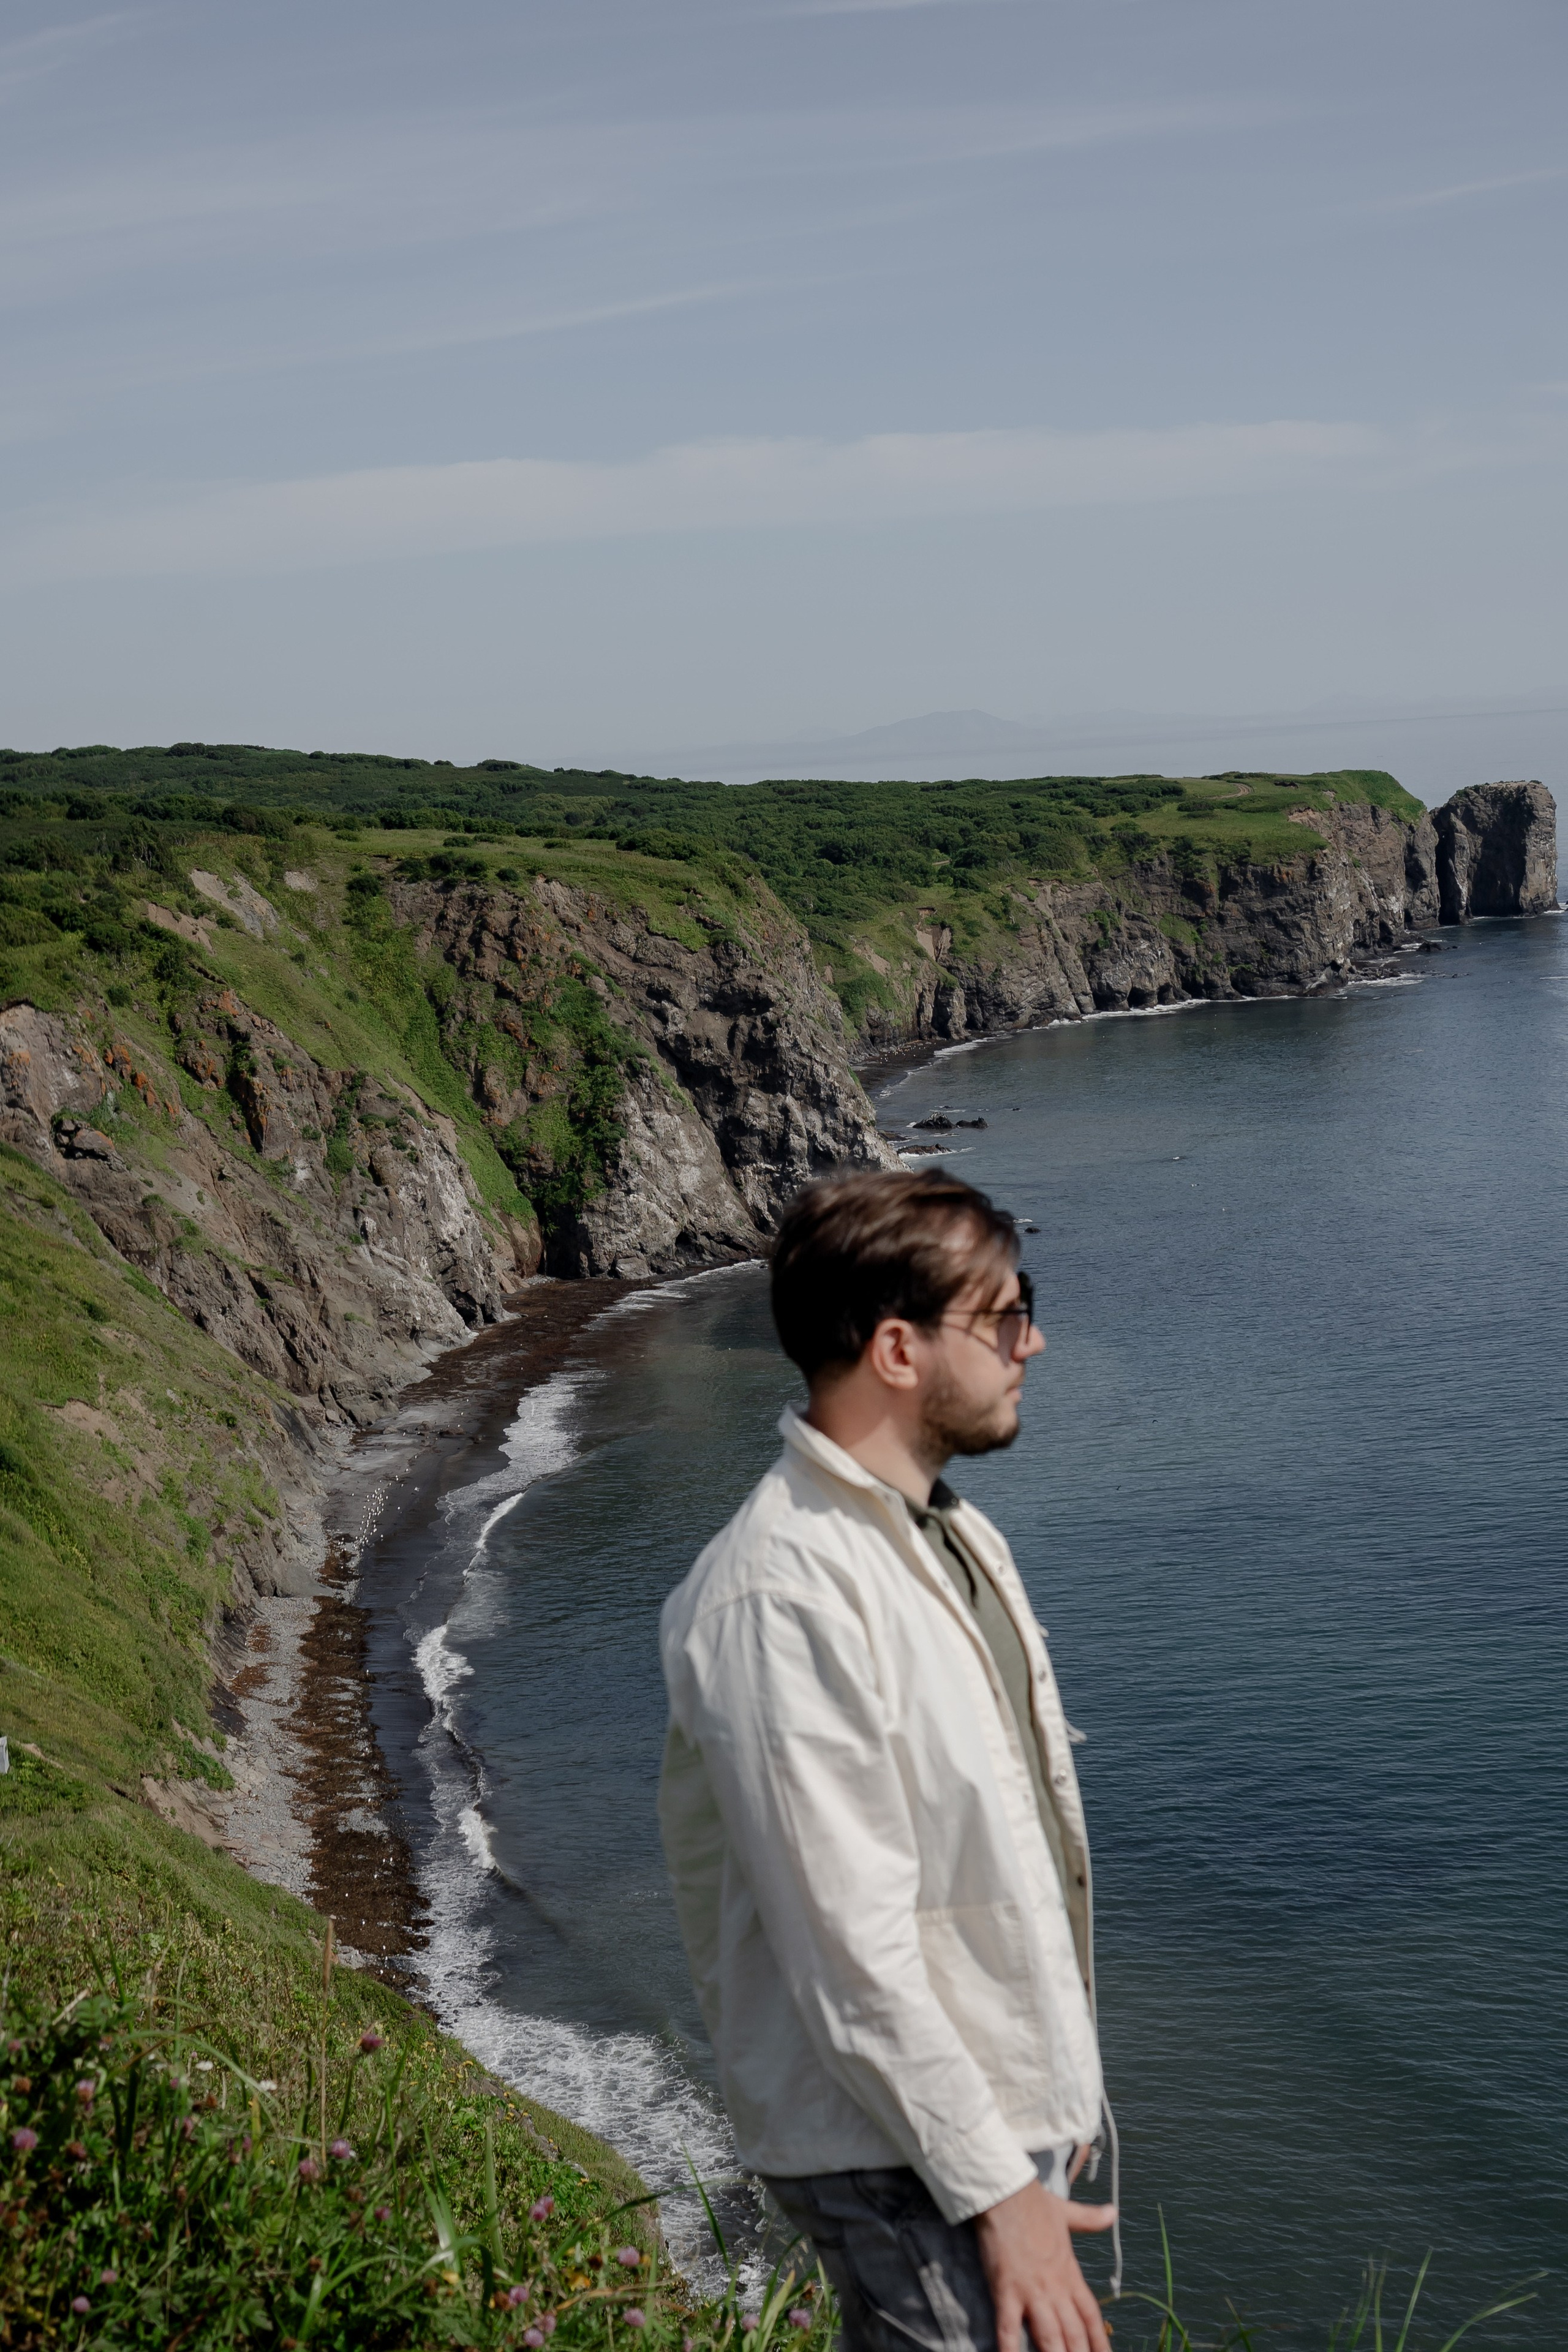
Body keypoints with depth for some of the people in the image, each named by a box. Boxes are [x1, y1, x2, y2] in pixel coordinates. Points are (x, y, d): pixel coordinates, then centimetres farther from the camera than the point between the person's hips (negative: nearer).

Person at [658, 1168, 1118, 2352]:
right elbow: (850, 1943, -24)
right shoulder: (783, 1598, -24)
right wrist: (995, 2185, -20)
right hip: (897, 2154, -9)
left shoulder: (954, 1533, 8)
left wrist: (1057, 2084, 18)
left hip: (1009, 2100, 9)